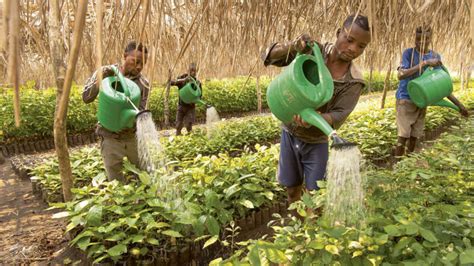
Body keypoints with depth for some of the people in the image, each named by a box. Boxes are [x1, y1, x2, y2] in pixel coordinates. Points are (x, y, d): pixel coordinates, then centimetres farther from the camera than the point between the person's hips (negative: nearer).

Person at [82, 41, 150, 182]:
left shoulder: (143, 83, -5)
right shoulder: (105, 72, -5)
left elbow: (141, 111, -7)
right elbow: (86, 98, -8)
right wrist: (101, 78, -22)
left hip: (133, 136, 2)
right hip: (111, 137, -1)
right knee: (117, 182, 4)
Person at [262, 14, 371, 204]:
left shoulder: (354, 81, -14)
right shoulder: (312, 51, -13)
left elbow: (338, 115, -22)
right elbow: (270, 56, -12)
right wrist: (292, 46, -33)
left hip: (316, 142, -1)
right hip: (289, 133, 2)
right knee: (292, 189, 17)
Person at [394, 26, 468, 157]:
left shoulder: (436, 57, 2)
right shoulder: (408, 53, -8)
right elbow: (400, 75, -23)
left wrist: (458, 104, 3)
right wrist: (425, 63, -27)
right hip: (405, 100, -4)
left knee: (415, 135, 9)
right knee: (403, 135, -7)